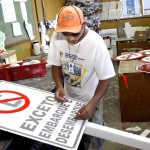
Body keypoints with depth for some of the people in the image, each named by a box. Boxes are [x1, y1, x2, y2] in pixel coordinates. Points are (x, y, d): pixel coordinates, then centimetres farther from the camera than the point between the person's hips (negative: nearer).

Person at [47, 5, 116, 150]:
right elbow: (56, 65, -4)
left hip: (91, 98, -3)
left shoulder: (96, 43, -28)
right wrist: (59, 87, -21)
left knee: (93, 135, 13)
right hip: (68, 96, 3)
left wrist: (92, 104, -35)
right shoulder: (57, 37, -19)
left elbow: (104, 79, -22)